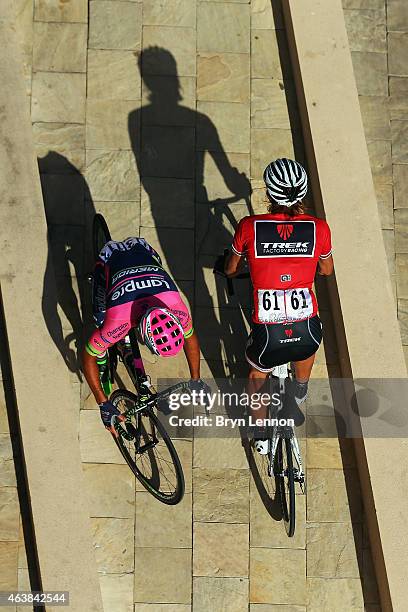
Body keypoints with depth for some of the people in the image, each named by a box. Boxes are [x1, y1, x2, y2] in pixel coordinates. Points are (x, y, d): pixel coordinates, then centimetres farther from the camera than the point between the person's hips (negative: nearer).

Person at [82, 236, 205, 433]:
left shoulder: (177, 308, -35)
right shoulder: (117, 322, -41)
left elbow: (190, 337, -12)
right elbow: (88, 356, -26)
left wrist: (196, 381, -5)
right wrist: (104, 405, -24)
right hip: (111, 259, -2)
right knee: (101, 319, -10)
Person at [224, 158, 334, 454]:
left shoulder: (250, 227, -9)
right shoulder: (319, 227, -7)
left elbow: (231, 269, 10)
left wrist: (231, 266, 34)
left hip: (268, 336, -1)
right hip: (306, 335, 2)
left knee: (258, 376, 34)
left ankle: (261, 437, 47)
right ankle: (301, 391, 66)